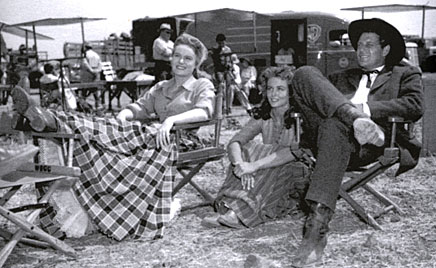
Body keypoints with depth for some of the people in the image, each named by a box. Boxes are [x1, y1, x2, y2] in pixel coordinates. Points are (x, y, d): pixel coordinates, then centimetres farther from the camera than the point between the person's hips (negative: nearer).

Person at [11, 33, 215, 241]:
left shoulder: (203, 86, 8)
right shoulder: (160, 88, 26)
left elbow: (204, 111, -13)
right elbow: (138, 108, 16)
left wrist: (171, 119, -27)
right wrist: (123, 116, -7)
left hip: (181, 143, -6)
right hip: (153, 138, 6)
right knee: (115, 128, -20)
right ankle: (47, 119, -37)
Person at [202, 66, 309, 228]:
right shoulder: (263, 117, 3)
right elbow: (234, 142, -9)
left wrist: (255, 165, -39)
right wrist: (240, 164, -32)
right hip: (266, 181, 4)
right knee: (246, 151, -20)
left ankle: (237, 214, -42)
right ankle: (229, 206, -37)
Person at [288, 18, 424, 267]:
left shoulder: (405, 74, 24)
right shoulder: (342, 76, 36)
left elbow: (416, 106, 3)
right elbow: (320, 97, 21)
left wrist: (367, 109, -6)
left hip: (365, 144, -4)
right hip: (327, 129, 4)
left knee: (335, 125, -40)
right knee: (305, 73, -12)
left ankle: (317, 227, -46)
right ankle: (355, 119, -33)